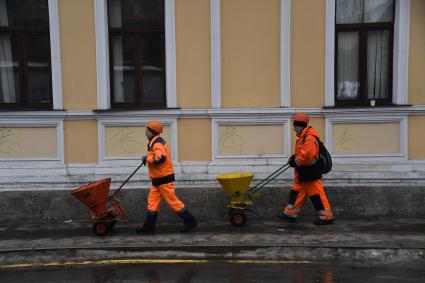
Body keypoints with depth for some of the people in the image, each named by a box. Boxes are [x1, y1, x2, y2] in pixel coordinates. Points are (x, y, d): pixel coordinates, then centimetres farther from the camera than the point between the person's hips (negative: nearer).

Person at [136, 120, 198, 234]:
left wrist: (147, 158, -20)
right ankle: (149, 227, 17)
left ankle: (190, 221, 6)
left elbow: (160, 157, -34)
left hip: (164, 179, -10)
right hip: (158, 179, 10)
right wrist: (148, 158, 11)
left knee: (173, 201, -4)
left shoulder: (157, 143, -18)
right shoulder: (154, 143, 15)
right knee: (152, 202, 10)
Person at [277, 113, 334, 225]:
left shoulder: (310, 137, -20)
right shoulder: (303, 136, 13)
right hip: (303, 172, 10)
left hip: (310, 172, -10)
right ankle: (290, 213, 22)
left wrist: (296, 161, -16)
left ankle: (327, 216, 8)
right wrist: (294, 157, 6)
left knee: (316, 194, -2)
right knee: (297, 191, 14)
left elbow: (308, 155, -28)